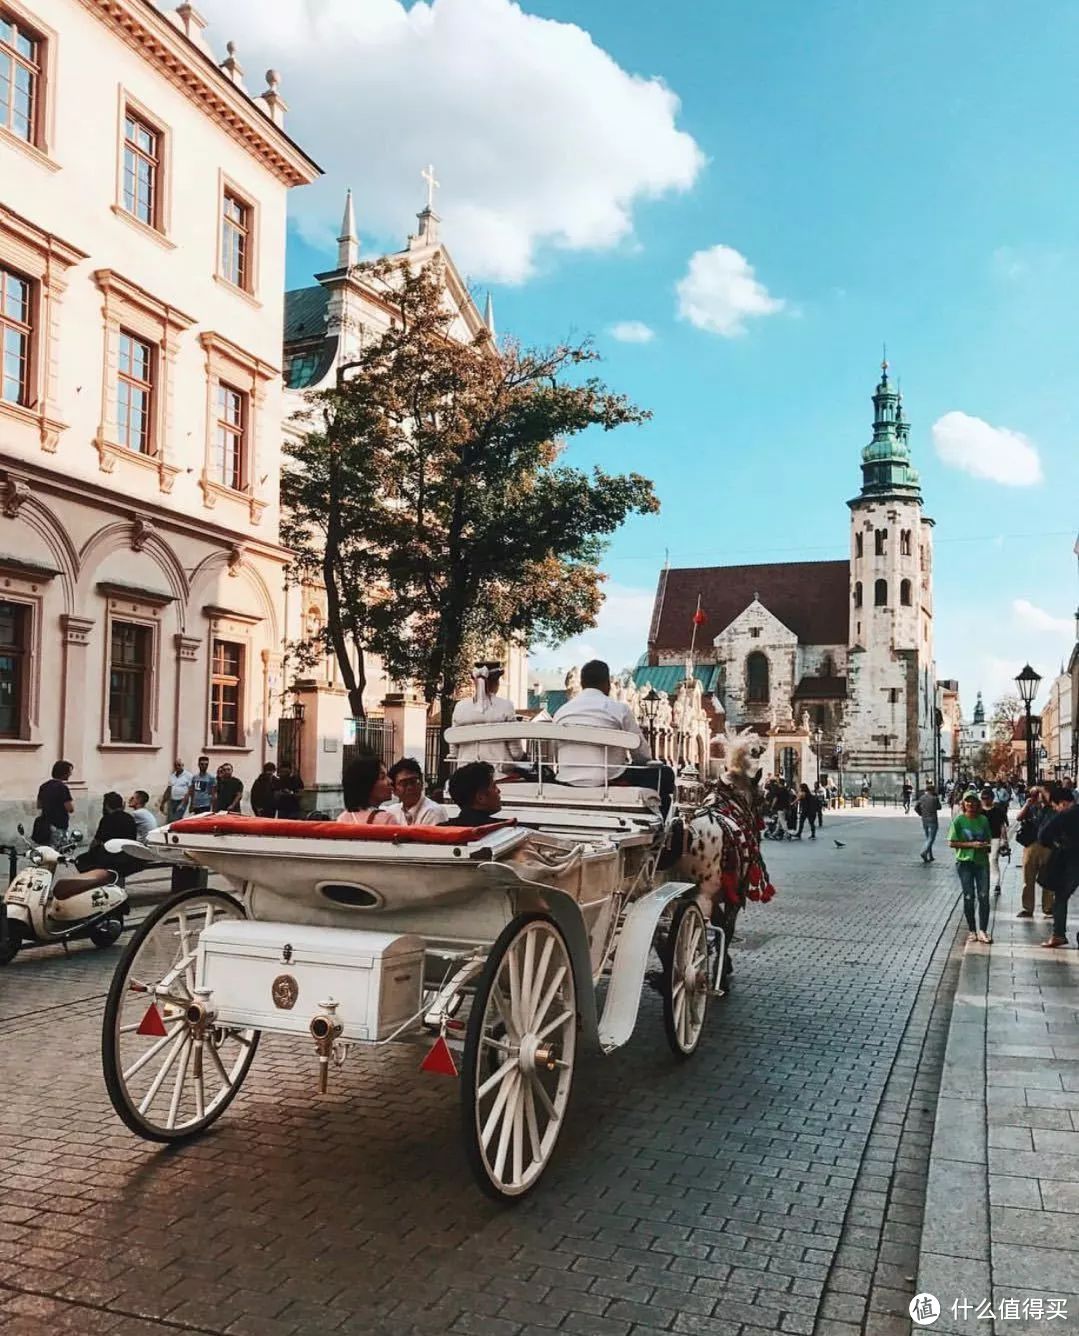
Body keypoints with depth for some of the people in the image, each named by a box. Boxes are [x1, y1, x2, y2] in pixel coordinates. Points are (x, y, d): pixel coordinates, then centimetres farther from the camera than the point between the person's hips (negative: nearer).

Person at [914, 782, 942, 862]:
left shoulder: (922, 798, 2)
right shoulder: (934, 798, -11)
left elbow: (916, 807, -1)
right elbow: (939, 807, 3)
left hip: (924, 821, 5)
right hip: (933, 821, -5)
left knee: (928, 838, 15)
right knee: (931, 838, -3)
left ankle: (930, 856, 18)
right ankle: (924, 852, -22)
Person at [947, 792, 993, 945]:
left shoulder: (983, 820, 5)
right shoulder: (958, 820, -5)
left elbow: (988, 839, 16)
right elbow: (952, 843, -7)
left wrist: (986, 845, -7)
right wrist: (971, 844, -17)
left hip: (982, 862, 3)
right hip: (964, 862, -3)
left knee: (984, 897, -2)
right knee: (969, 897, 3)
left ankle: (982, 931, 4)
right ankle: (971, 930, 14)